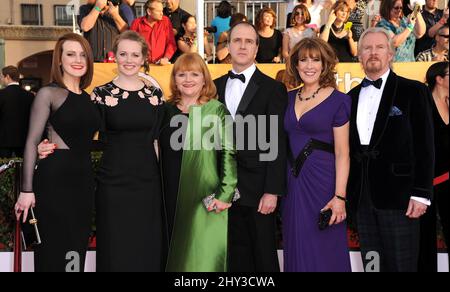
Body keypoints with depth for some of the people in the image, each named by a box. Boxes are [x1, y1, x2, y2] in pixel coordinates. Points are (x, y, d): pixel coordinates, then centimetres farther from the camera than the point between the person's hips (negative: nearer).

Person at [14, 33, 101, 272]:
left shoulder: (89, 98, 13)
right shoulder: (48, 94, -4)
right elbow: (32, 142, -8)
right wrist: (27, 190, -13)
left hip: (84, 177, 6)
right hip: (54, 177, -6)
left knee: (77, 247, 12)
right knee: (54, 250, -2)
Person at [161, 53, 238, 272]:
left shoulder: (217, 111, -3)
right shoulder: (166, 110, 8)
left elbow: (229, 154, -7)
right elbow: (159, 153, 15)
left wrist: (225, 194, -14)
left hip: (205, 199, -4)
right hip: (171, 197, 4)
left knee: (203, 257, 0)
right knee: (175, 255, 11)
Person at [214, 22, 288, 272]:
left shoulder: (273, 89, -3)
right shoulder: (216, 87, 10)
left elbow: (277, 145, -7)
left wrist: (272, 191, -13)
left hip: (258, 188, -4)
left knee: (264, 257, 6)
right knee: (236, 256, 12)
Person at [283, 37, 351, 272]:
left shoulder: (338, 101, -4)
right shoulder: (289, 98, 10)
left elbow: (342, 153, -8)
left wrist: (340, 196, -15)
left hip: (323, 181, -5)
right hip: (293, 182, 5)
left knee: (323, 254, 3)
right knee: (297, 251, 12)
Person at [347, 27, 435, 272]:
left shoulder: (413, 91, 1)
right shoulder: (351, 97, 14)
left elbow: (424, 146, -4)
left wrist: (421, 194, -11)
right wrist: (344, 192, 8)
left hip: (399, 196, -4)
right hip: (362, 198, 4)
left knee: (401, 265, 0)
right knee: (371, 265, 10)